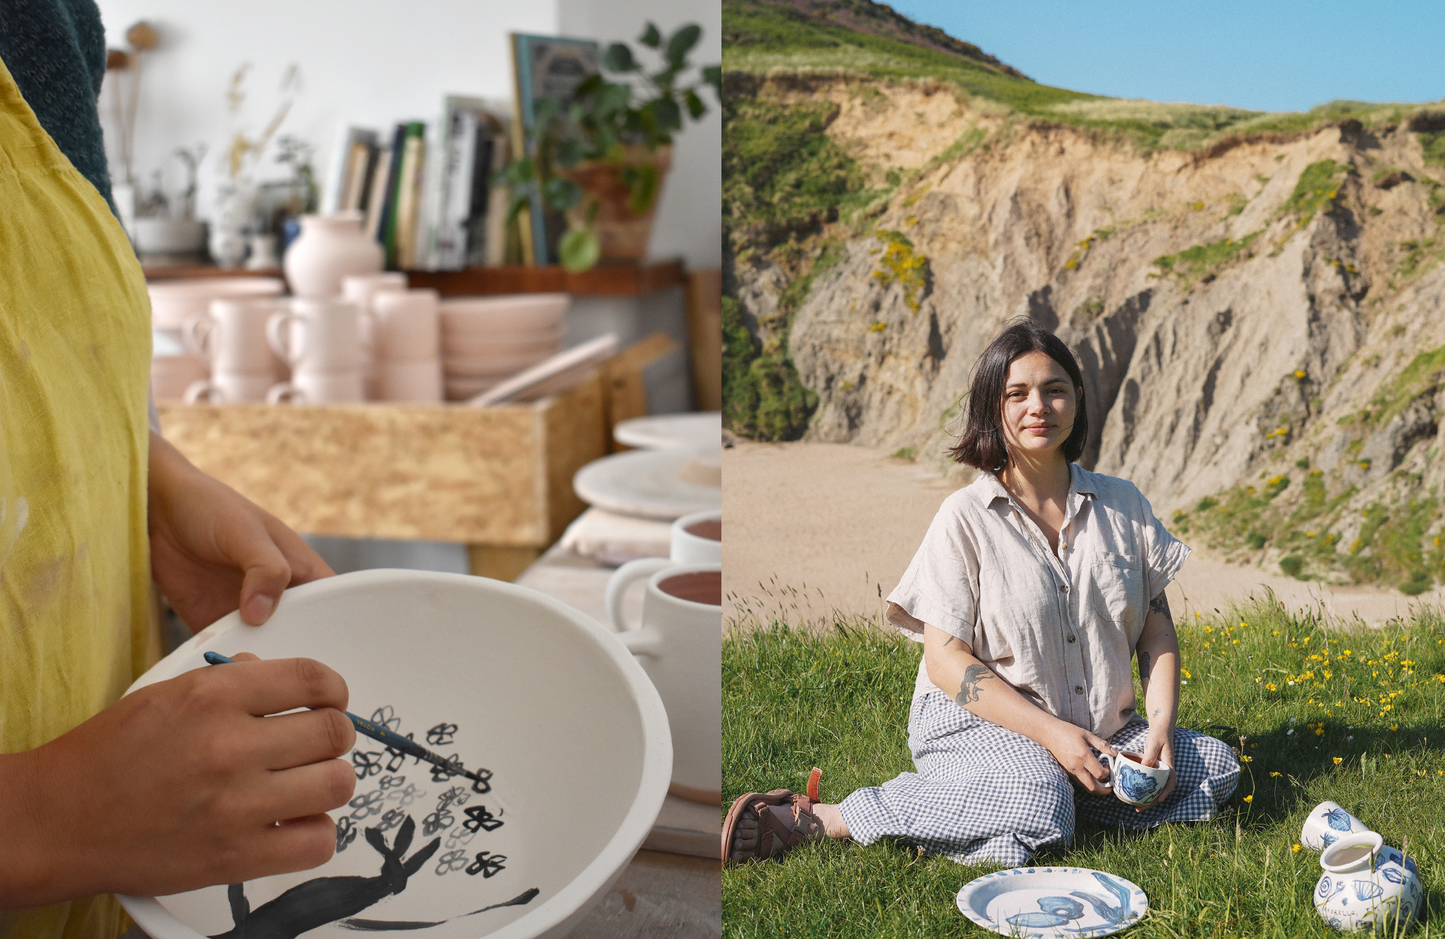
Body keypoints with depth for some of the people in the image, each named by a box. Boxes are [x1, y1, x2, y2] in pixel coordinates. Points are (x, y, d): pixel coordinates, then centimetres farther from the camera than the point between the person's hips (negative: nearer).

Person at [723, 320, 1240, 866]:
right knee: (1041, 810, -35)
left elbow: (1157, 631, 8)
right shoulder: (965, 519, -8)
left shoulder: (1123, 504, 5)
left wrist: (1161, 728, -10)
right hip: (978, 724, -5)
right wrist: (1051, 732, -21)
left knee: (1218, 769, -14)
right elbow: (946, 660, -12)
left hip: (1103, 729, 6)